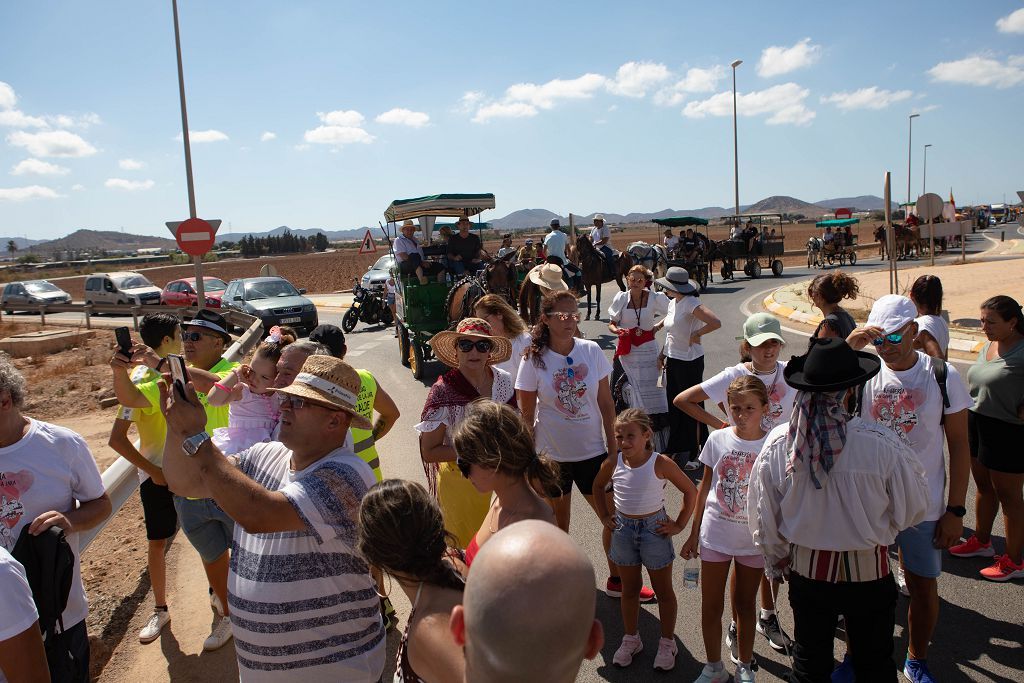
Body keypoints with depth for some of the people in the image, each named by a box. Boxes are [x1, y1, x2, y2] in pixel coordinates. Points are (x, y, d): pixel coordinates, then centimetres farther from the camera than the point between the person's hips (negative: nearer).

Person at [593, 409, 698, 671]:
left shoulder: (660, 464, -19)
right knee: (630, 588, 18)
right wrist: (604, 517, 6)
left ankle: (667, 642, 30)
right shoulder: (612, 464, -9)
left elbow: (690, 491, -9)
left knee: (663, 590, 13)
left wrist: (678, 524, -9)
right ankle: (630, 639, 35)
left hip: (654, 529, -3)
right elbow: (598, 487, 12)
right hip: (623, 529, 3)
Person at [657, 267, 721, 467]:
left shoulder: (691, 304, -20)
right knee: (673, 405, 15)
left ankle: (693, 452, 18)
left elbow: (716, 322, -32)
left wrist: (696, 334, -20)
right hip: (673, 360, 9)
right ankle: (677, 450, 28)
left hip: (690, 361, -9)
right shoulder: (673, 303, 7)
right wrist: (663, 354, 14)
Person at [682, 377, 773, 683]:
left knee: (744, 605, 16)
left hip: (754, 539, -1)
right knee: (711, 606, 10)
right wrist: (694, 533, 7)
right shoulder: (717, 439, -7)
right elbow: (705, 487, 3)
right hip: (716, 534, 1)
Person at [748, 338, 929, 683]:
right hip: (868, 573, -1)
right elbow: (913, 509, -9)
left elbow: (763, 517, -5)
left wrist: (776, 560, 13)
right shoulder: (882, 444, -24)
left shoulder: (778, 443, -17)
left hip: (807, 569, 2)